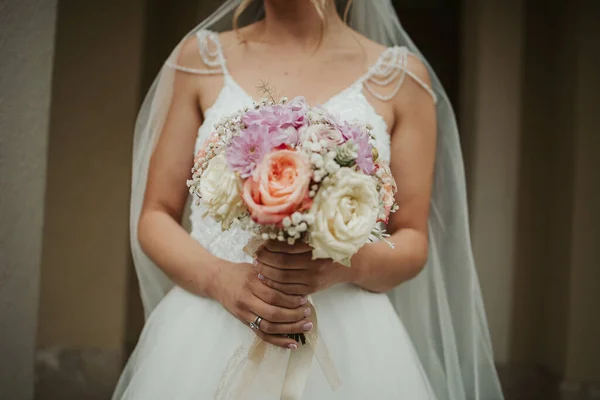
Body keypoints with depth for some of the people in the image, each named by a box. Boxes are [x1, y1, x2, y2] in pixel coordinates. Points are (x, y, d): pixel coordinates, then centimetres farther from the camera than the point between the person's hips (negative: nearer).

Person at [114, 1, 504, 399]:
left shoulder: (402, 75, 0)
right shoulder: (202, 58, 3)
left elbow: (413, 244, 3)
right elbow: (155, 217, 3)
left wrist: (346, 264, -17)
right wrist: (220, 278, -15)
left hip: (348, 341, 0)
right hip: (208, 336, 1)